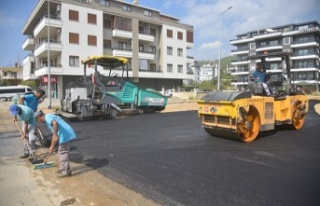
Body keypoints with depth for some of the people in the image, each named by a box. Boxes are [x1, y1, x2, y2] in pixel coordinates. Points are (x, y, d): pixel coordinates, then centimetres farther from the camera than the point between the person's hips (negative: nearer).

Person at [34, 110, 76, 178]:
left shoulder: (47, 117, -3)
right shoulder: (50, 117, 27)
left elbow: (55, 123, -28)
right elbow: (54, 134, 32)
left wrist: (55, 134, -28)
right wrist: (52, 146, 33)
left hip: (65, 135, -10)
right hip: (67, 134, 10)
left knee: (63, 153, 2)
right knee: (61, 153, 21)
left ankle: (66, 172, 11)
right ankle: (63, 169, 33)